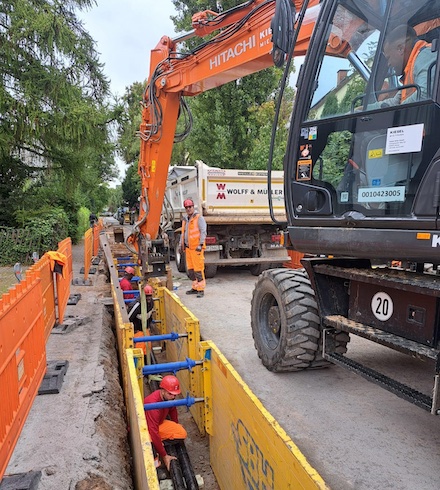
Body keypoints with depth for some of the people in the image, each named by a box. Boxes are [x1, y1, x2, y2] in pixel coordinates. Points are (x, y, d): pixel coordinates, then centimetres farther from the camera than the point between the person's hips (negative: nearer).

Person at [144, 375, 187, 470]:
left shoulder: (168, 397, -14)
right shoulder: (153, 404, -38)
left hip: (158, 423, 8)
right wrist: (164, 456, -32)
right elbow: (153, 432, -37)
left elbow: (172, 409, 11)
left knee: (182, 433, -11)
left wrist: (176, 426, 26)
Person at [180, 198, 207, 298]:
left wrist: (200, 244, -21)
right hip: (188, 248, 8)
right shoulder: (185, 219, 18)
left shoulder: (199, 218, -5)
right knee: (190, 269, 11)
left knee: (198, 269, -8)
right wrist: (182, 245, 21)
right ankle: (195, 287, 21)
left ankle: (201, 289, -4)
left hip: (196, 248, -8)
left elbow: (203, 232, -12)